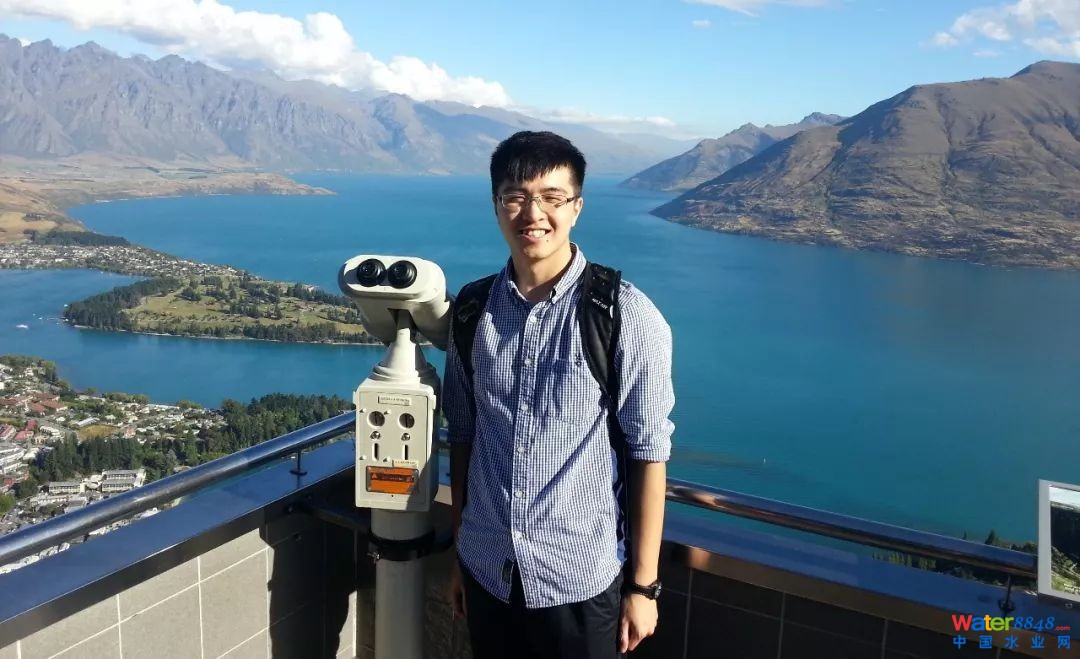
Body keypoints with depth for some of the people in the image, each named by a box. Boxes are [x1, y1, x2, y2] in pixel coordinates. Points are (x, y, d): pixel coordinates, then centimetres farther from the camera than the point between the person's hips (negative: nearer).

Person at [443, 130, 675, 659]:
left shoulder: (626, 315, -14)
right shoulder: (472, 310, -2)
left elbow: (648, 453, -10)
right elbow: (462, 437, 5)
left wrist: (643, 582, -6)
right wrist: (459, 553, 11)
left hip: (580, 579, -3)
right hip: (486, 571, 3)